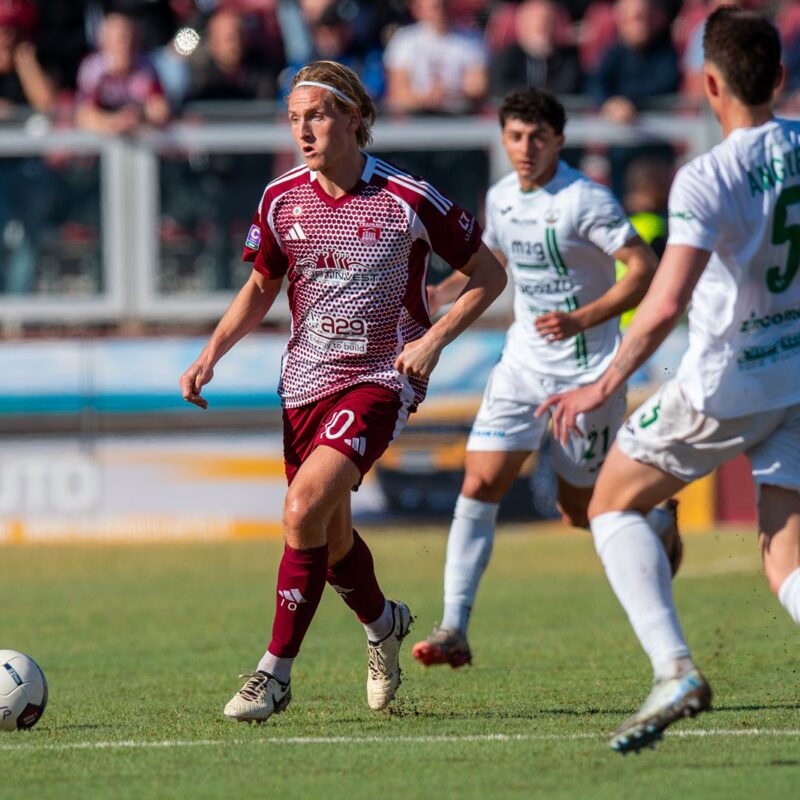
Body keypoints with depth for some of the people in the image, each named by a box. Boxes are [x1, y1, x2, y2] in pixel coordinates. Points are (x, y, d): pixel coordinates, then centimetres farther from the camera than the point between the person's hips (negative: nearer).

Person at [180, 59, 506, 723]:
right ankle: (383, 623, 45)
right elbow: (261, 287, 17)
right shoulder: (282, 200, 1)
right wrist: (212, 352, 2)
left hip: (382, 378, -5)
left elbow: (488, 274, -2)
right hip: (306, 383, 5)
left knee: (304, 508, -24)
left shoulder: (407, 200, -11)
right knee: (332, 537, 13)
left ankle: (277, 672, -16)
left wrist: (433, 340, -14)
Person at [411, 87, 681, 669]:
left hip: (587, 370, -5)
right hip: (524, 363, 5)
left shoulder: (586, 200, -17)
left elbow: (646, 270, -19)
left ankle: (660, 522, 41)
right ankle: (454, 632, -13)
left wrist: (582, 320, -29)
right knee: (480, 483, -11)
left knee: (580, 510, 6)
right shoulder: (501, 197, 5)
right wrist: (443, 293, 9)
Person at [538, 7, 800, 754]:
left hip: (725, 384, -6)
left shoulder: (706, 180, -20)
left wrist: (605, 386, -20)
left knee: (613, 505, 14)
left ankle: (674, 668, -3)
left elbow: (665, 304, -28)